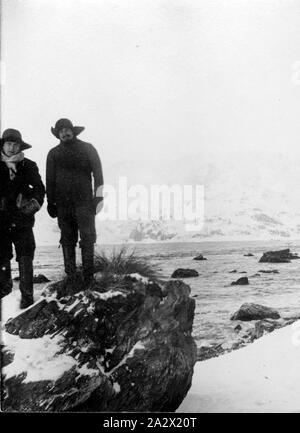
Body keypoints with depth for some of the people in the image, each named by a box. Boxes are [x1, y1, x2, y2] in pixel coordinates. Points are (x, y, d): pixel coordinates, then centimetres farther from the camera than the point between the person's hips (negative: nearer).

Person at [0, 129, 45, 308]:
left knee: (25, 259, -2)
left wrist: (35, 202, -14)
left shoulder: (28, 166, 5)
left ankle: (27, 295, 8)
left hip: (22, 220, -1)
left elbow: (39, 188, 4)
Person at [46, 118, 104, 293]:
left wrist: (98, 196, -6)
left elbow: (98, 173, 2)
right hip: (63, 204, 2)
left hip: (84, 202, -2)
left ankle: (88, 277, 8)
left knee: (87, 240, -4)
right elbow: (50, 180, 13)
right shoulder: (54, 153, 11)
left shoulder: (87, 149, 5)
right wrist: (51, 202, 9)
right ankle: (70, 278, 13)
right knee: (67, 242, 5)